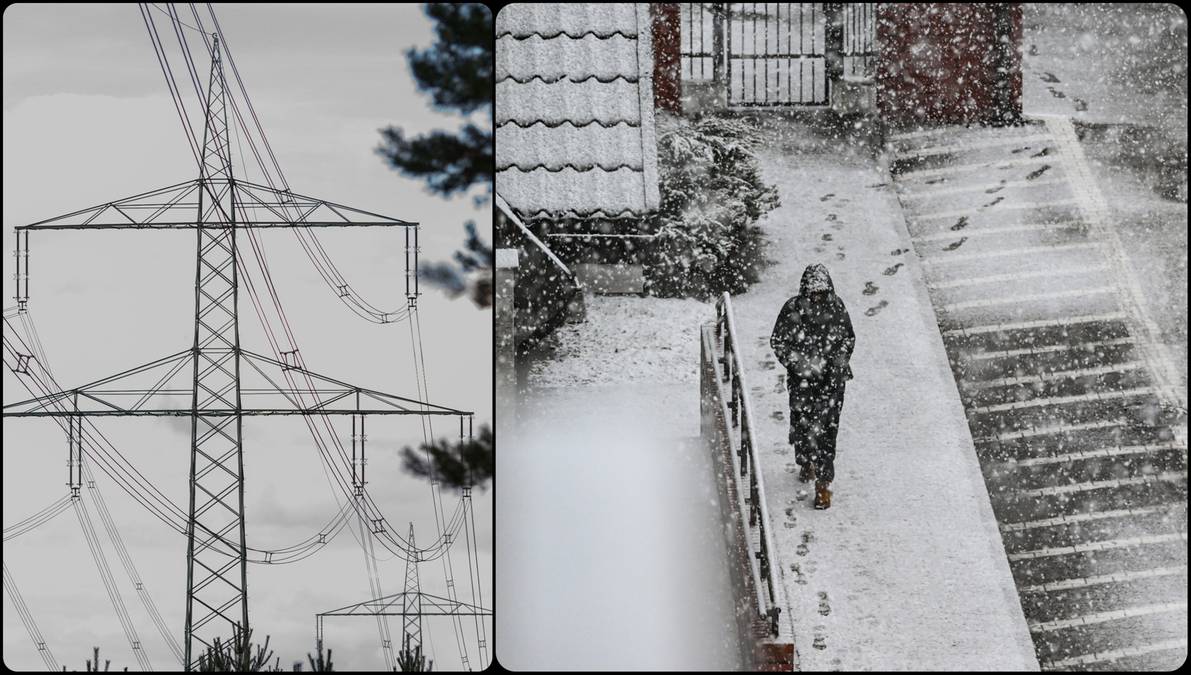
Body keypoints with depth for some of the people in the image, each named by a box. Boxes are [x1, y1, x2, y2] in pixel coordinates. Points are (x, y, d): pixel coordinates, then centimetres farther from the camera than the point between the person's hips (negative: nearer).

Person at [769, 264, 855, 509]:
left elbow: (848, 338, 9)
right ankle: (806, 463, 42)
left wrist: (839, 362, -2)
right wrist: (799, 363, -13)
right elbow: (778, 341, -3)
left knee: (827, 427, -4)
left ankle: (823, 484, 0)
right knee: (801, 423, 13)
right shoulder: (793, 309, -10)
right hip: (802, 379, 0)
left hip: (832, 379, 0)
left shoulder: (836, 306, -5)